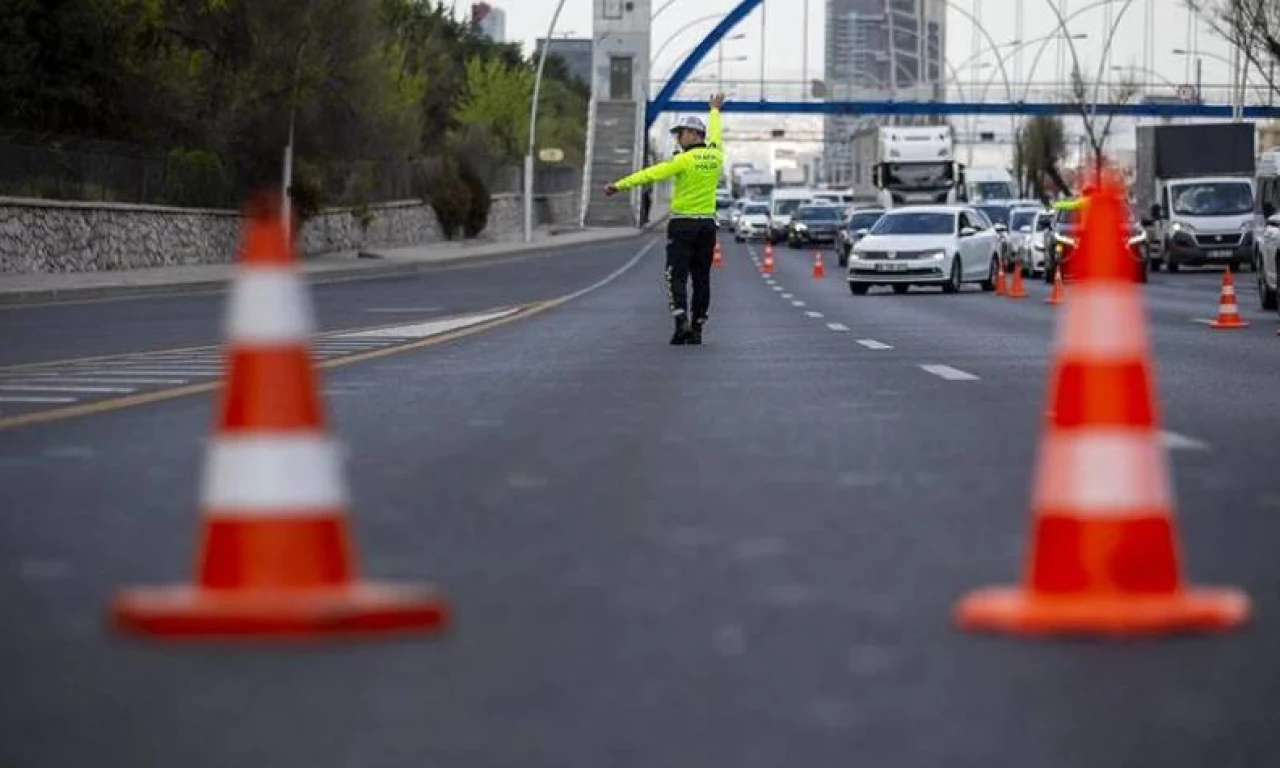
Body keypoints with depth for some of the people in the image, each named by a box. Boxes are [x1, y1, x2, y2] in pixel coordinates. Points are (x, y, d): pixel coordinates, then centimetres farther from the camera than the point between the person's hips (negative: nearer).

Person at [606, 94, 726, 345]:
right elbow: (714, 134, 27)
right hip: (708, 224, 5)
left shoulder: (685, 159, -13)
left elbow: (651, 174, -18)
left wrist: (621, 185, -19)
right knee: (701, 277, 9)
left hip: (683, 223, -5)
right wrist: (715, 111, 47)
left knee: (677, 276, -3)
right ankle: (697, 328, 9)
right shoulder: (715, 155, 5)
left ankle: (681, 322, -20)